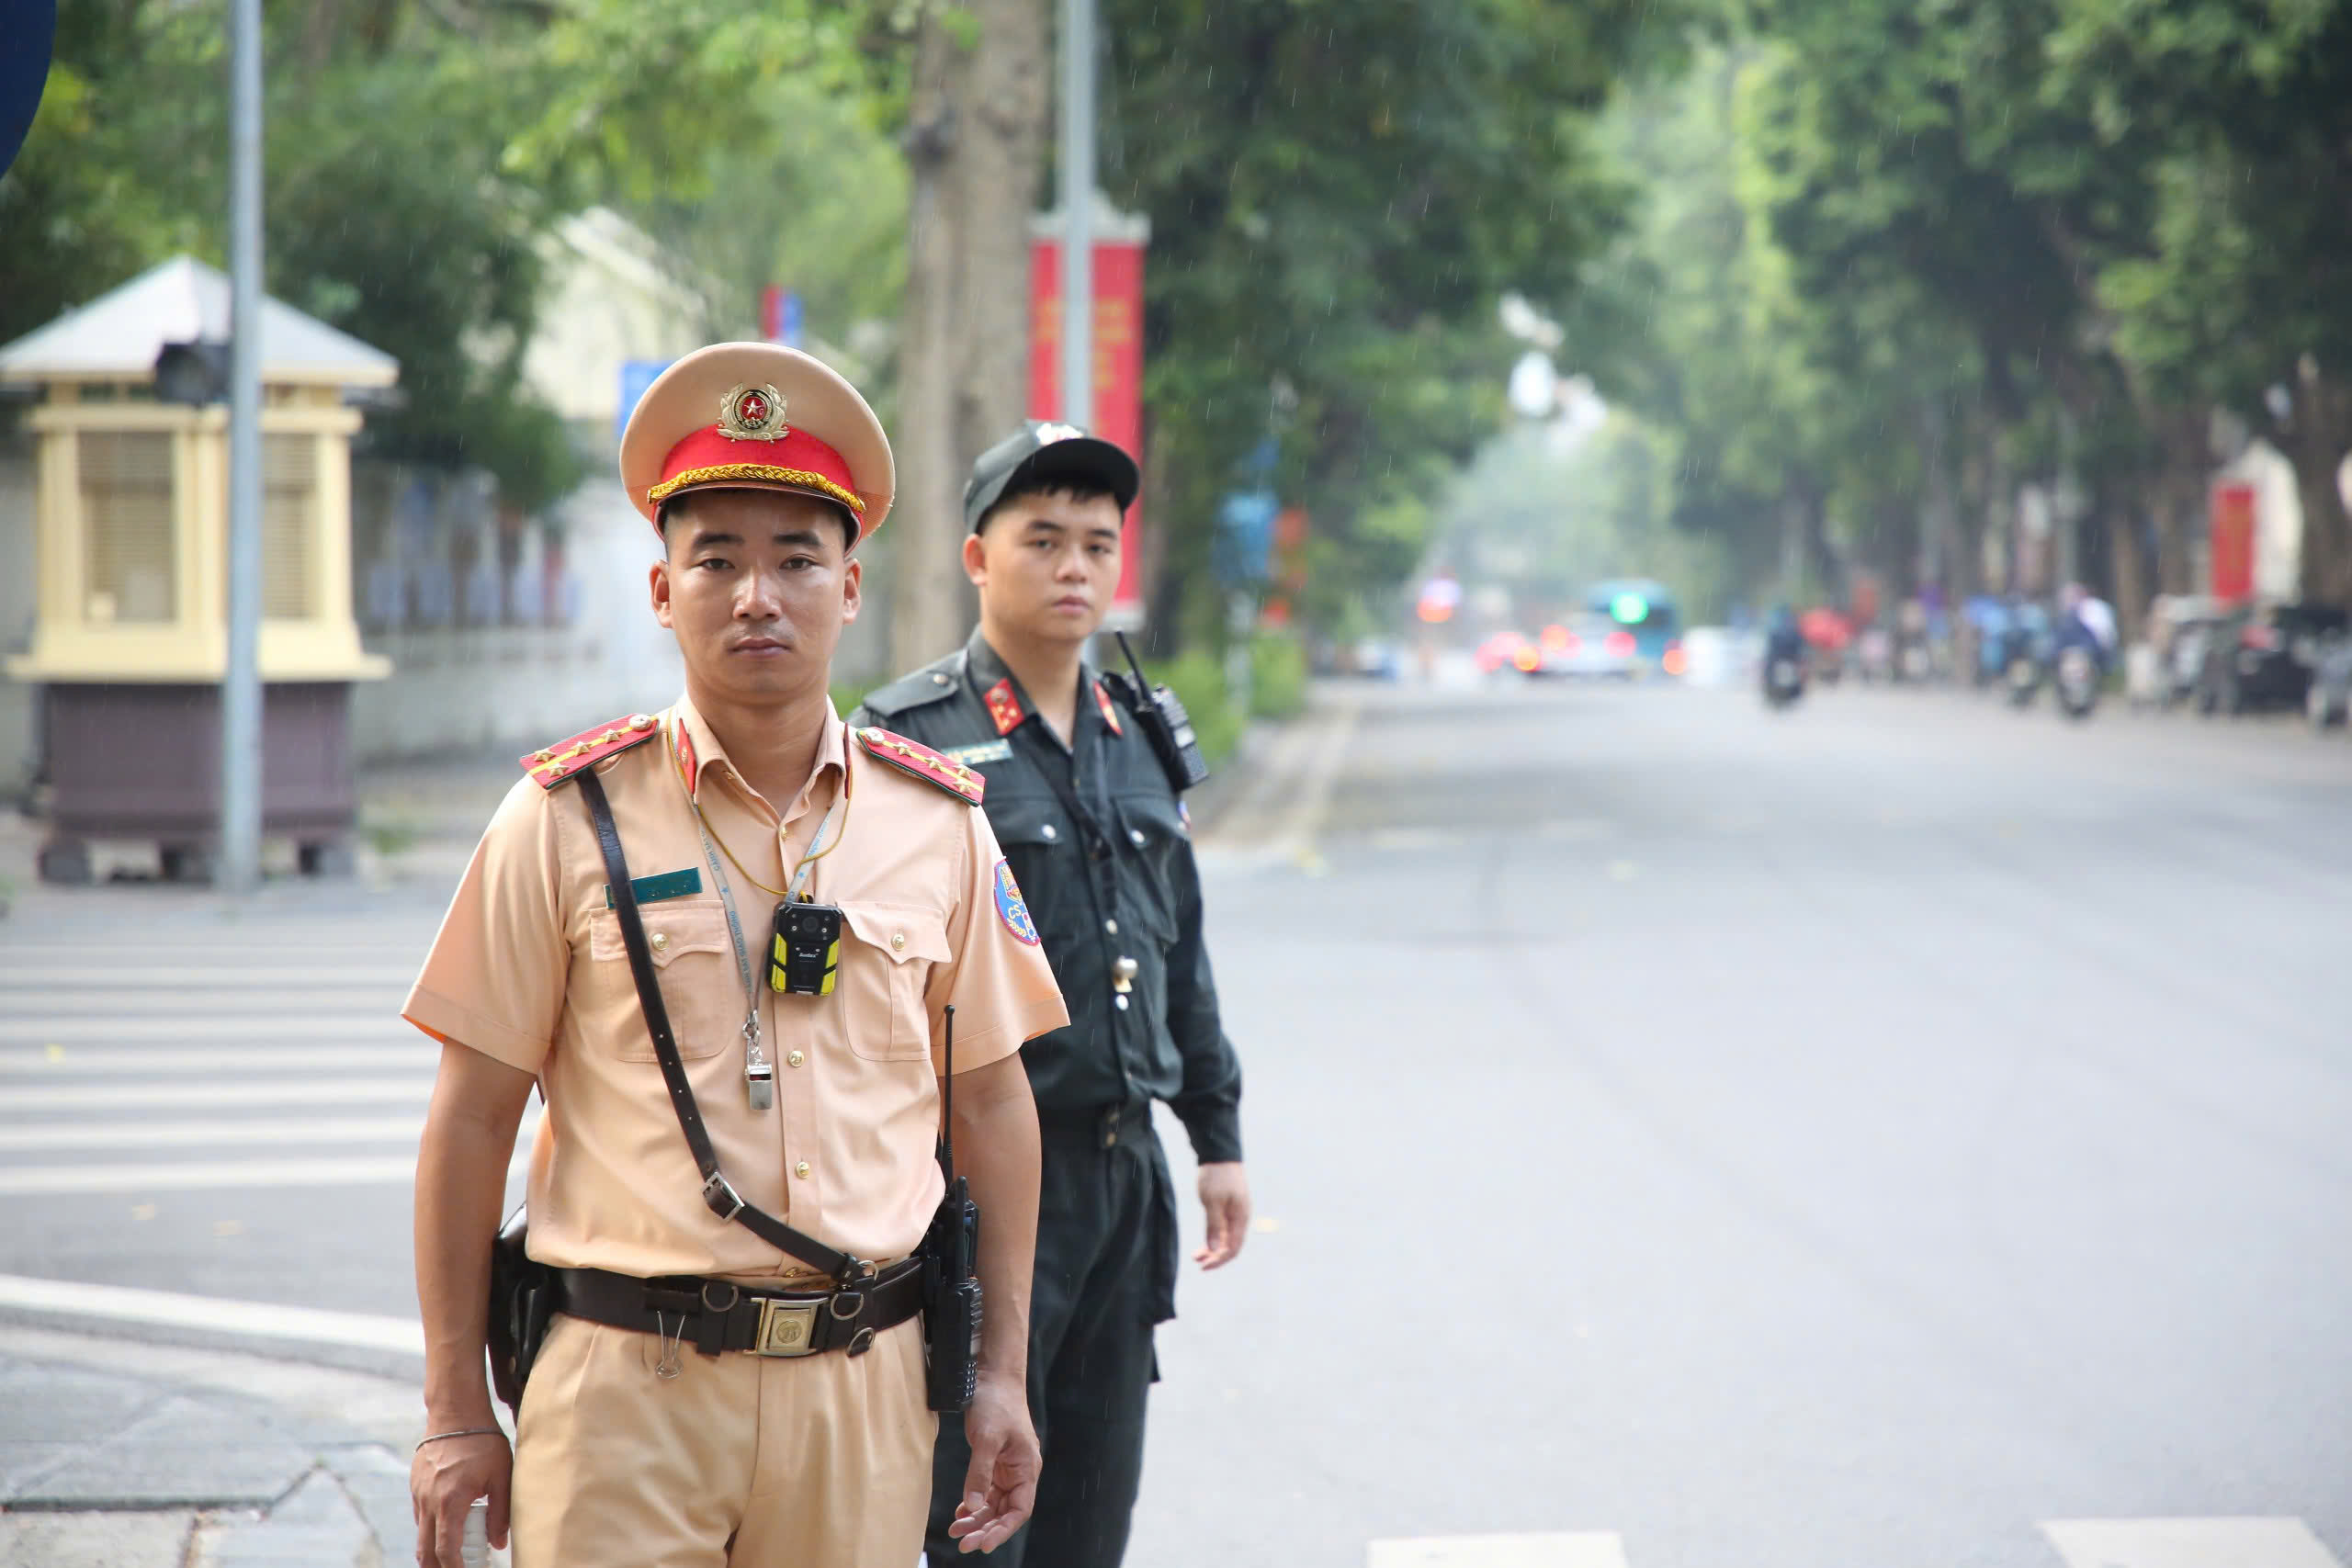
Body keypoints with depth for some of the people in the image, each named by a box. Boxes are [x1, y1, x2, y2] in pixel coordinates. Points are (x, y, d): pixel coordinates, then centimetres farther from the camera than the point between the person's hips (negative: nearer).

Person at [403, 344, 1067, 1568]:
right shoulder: (568, 820, -1)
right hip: (627, 1382, -2)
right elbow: (472, 1120, 1)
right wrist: (456, 1414, -1)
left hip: (866, 1382, 2)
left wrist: (1004, 1374, 10)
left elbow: (992, 1101, 13)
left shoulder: (938, 824, 7)